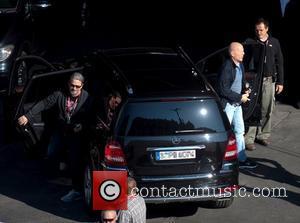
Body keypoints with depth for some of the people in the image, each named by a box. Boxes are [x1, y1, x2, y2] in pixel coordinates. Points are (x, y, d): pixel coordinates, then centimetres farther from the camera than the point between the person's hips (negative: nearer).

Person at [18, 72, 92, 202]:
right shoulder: (60, 95, -10)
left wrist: (82, 126, -28)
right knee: (50, 156, 8)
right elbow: (44, 104, -11)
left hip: (76, 134, -3)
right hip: (60, 131, 4)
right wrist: (27, 116, -17)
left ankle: (76, 191, 9)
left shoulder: (86, 98, -15)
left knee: (75, 162, -2)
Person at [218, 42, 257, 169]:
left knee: (240, 131, 14)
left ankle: (242, 159, 24)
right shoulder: (227, 67, -21)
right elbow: (224, 90, -22)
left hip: (237, 103, 9)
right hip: (227, 104, -9)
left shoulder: (240, 65, 6)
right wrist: (240, 97, -17)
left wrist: (245, 92, 0)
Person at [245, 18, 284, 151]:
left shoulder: (274, 43, 7)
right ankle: (249, 138, -6)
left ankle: (263, 135, 18)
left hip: (269, 81, 3)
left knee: (267, 110, 6)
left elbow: (279, 63, 10)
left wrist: (280, 82, 6)